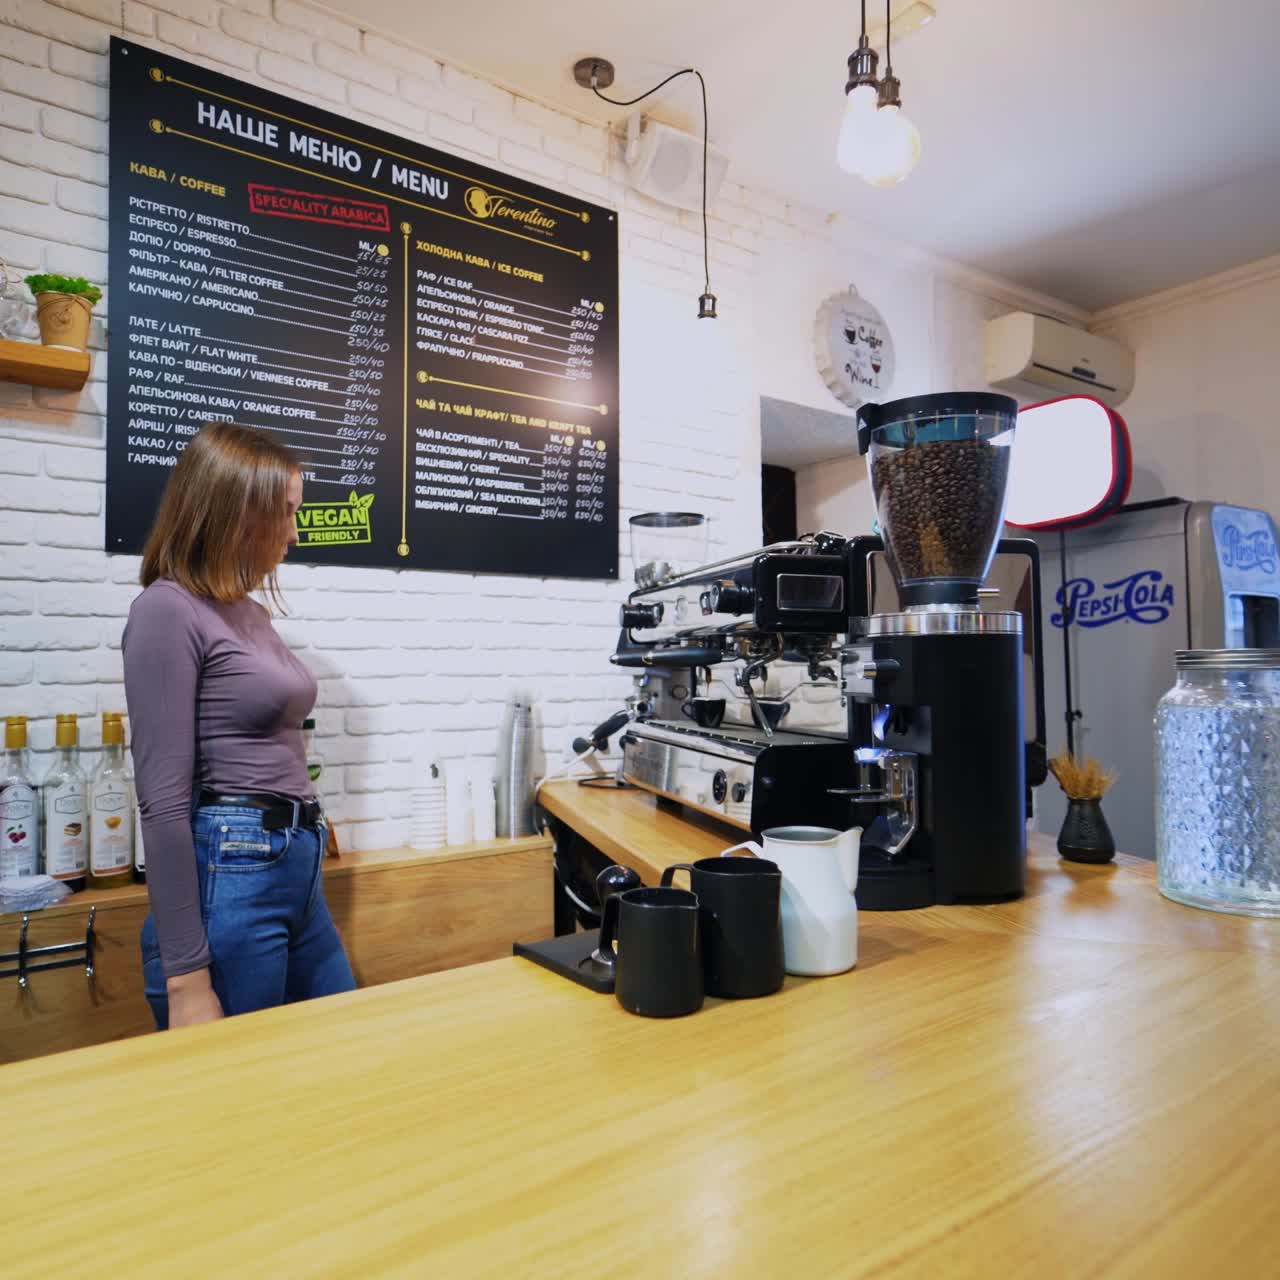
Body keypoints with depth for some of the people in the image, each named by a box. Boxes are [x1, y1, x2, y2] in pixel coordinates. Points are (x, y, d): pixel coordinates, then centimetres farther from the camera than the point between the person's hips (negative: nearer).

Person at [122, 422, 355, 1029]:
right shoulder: (167, 610, -13)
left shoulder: (249, 613, 12)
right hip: (229, 878, -8)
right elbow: (164, 801, -17)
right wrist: (186, 976, -17)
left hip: (296, 870, 8)